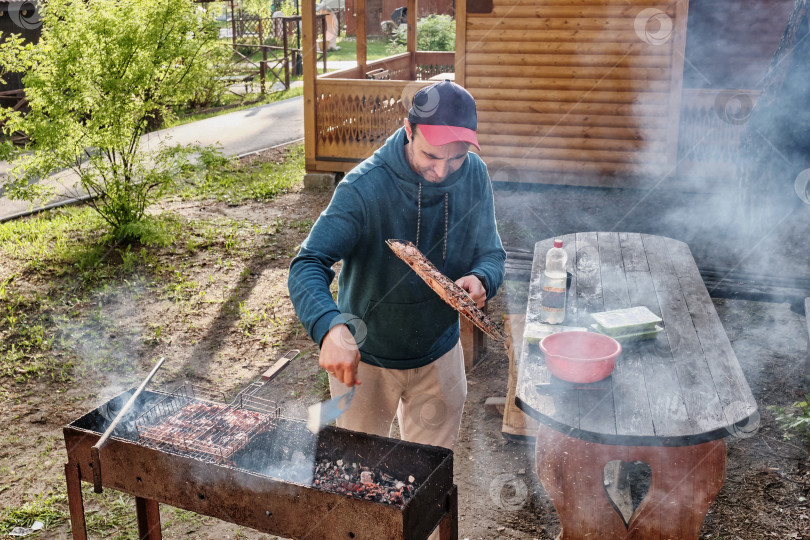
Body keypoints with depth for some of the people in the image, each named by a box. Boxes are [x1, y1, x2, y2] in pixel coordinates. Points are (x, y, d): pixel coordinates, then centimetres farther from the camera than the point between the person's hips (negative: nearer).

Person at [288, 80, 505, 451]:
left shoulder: (474, 175, -13)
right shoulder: (364, 188, -28)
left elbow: (491, 253, -2)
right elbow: (307, 266, -34)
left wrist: (482, 279, -27)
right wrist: (330, 328, -53)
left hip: (439, 357, 3)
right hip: (364, 358, -3)